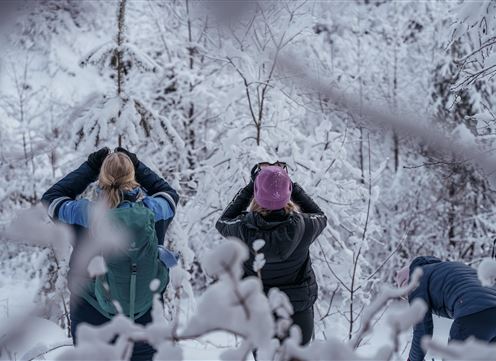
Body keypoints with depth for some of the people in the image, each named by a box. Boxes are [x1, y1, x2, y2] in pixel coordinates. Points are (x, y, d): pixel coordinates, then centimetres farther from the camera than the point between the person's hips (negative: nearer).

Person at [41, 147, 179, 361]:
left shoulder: (85, 214, -20)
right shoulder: (151, 211, -17)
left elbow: (51, 198, 1)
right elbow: (169, 194, 8)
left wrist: (90, 166, 4)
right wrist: (136, 165, 10)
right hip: (143, 316, 1)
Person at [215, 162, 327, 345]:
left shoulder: (244, 228, -25)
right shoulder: (302, 227, -26)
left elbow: (223, 222, 1)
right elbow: (320, 217, 0)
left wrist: (249, 187, 0)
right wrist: (293, 187, 1)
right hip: (299, 309, 0)